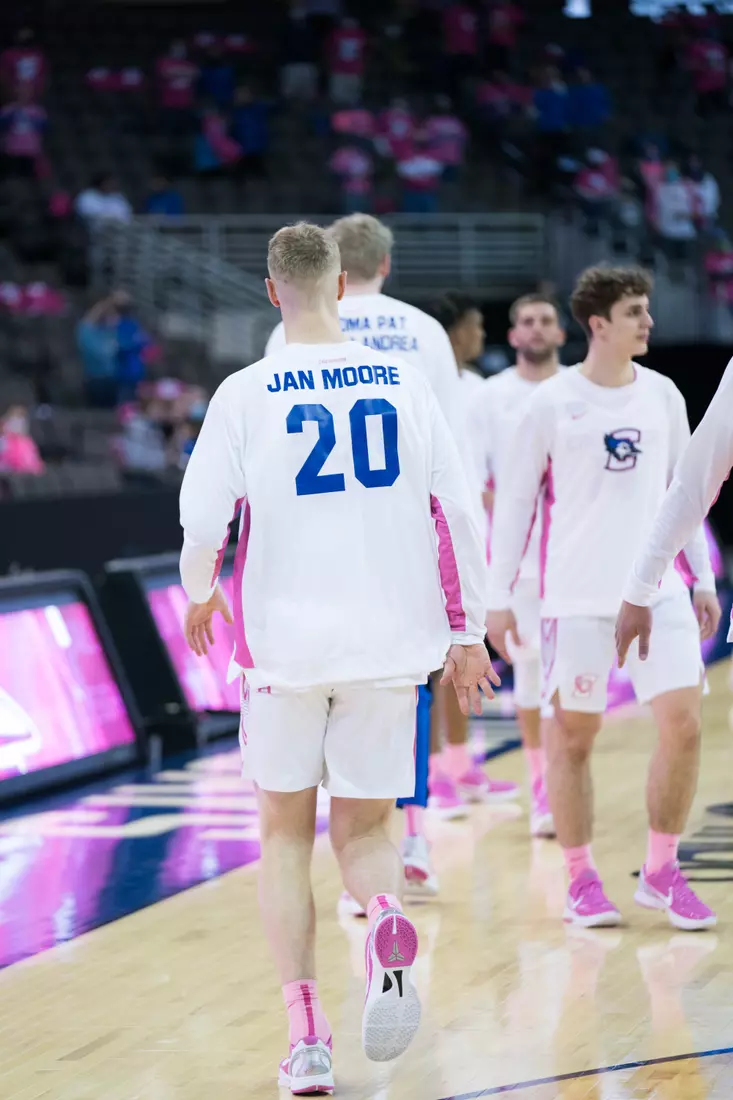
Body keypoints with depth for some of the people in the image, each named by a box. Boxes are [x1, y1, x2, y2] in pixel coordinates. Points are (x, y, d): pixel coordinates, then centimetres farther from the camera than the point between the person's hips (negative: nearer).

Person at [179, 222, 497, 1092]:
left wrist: (199, 594, 12)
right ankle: (386, 922, -21)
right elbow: (456, 514, 1)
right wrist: (466, 633, 9)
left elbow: (201, 518, -9)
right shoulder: (403, 382, 3)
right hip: (387, 644, 2)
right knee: (364, 830, 14)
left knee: (285, 834, 14)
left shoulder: (244, 393, -4)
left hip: (284, 643, -1)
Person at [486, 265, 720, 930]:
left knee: (683, 725, -5)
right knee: (574, 734, 2)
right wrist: (499, 595, -3)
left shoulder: (662, 395, 8)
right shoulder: (552, 403, -4)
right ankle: (582, 883, 14)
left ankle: (661, 874, 9)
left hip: (657, 589, 3)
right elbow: (516, 500, 1)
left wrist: (703, 579, 10)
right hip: (578, 596, -3)